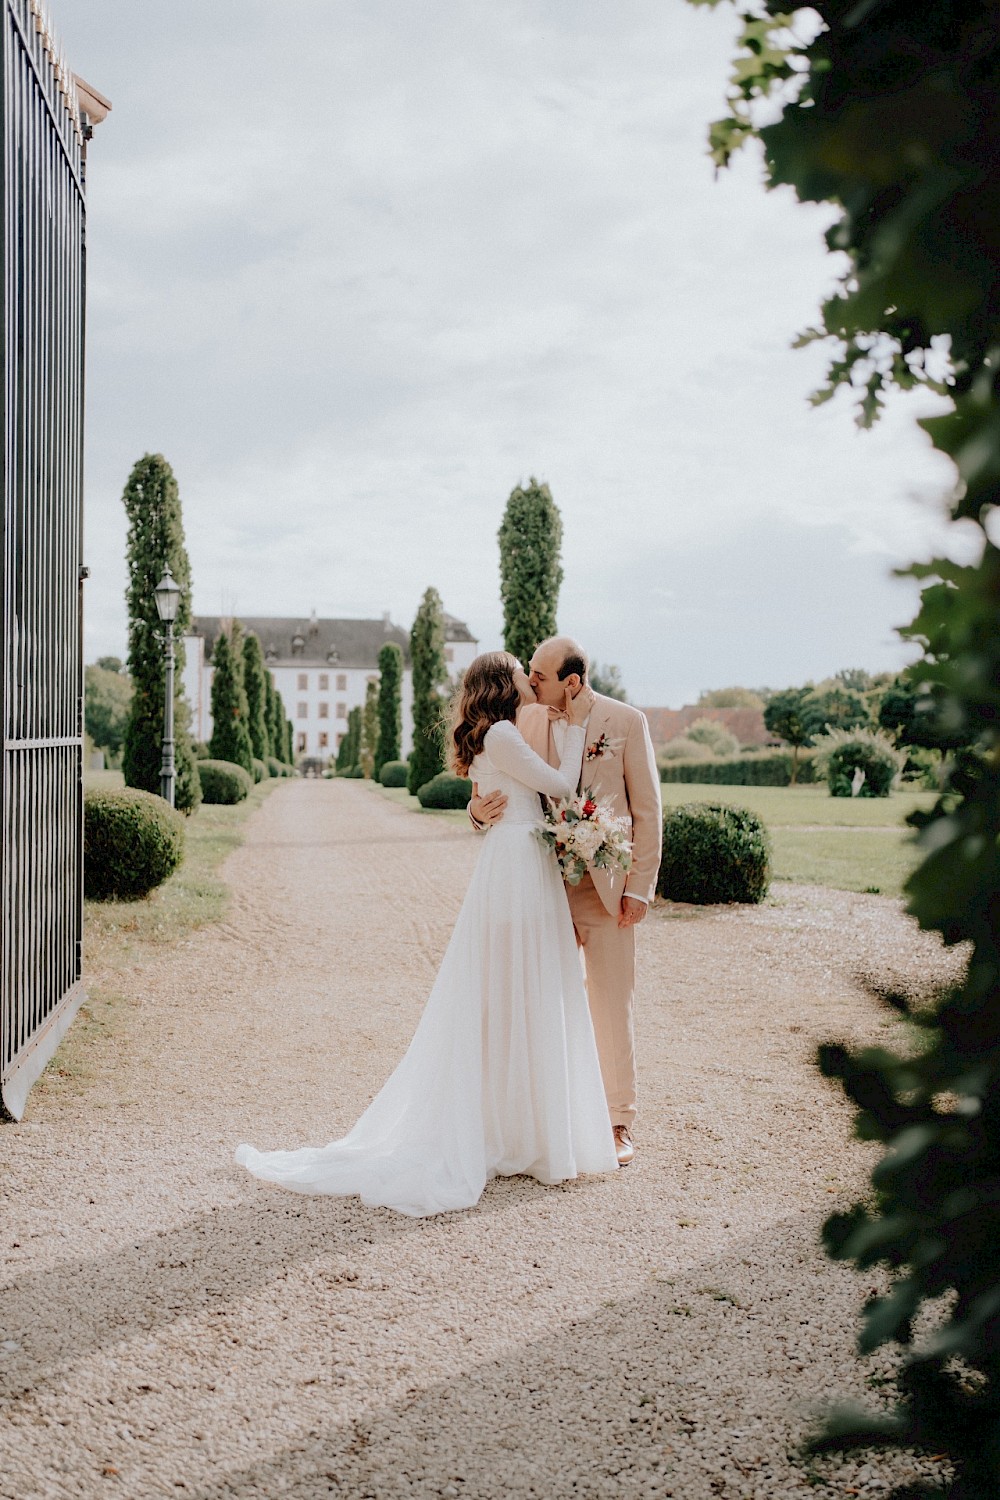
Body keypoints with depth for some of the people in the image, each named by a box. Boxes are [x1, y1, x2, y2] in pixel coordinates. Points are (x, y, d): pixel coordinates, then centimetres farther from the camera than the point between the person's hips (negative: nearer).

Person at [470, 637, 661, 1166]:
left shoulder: (626, 721, -5)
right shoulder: (526, 720, 1)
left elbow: (648, 810, -3)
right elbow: (502, 796, 8)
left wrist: (640, 888, -7)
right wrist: (480, 809, -16)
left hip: (606, 885, -2)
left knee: (613, 1007, 5)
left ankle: (619, 1124, 17)